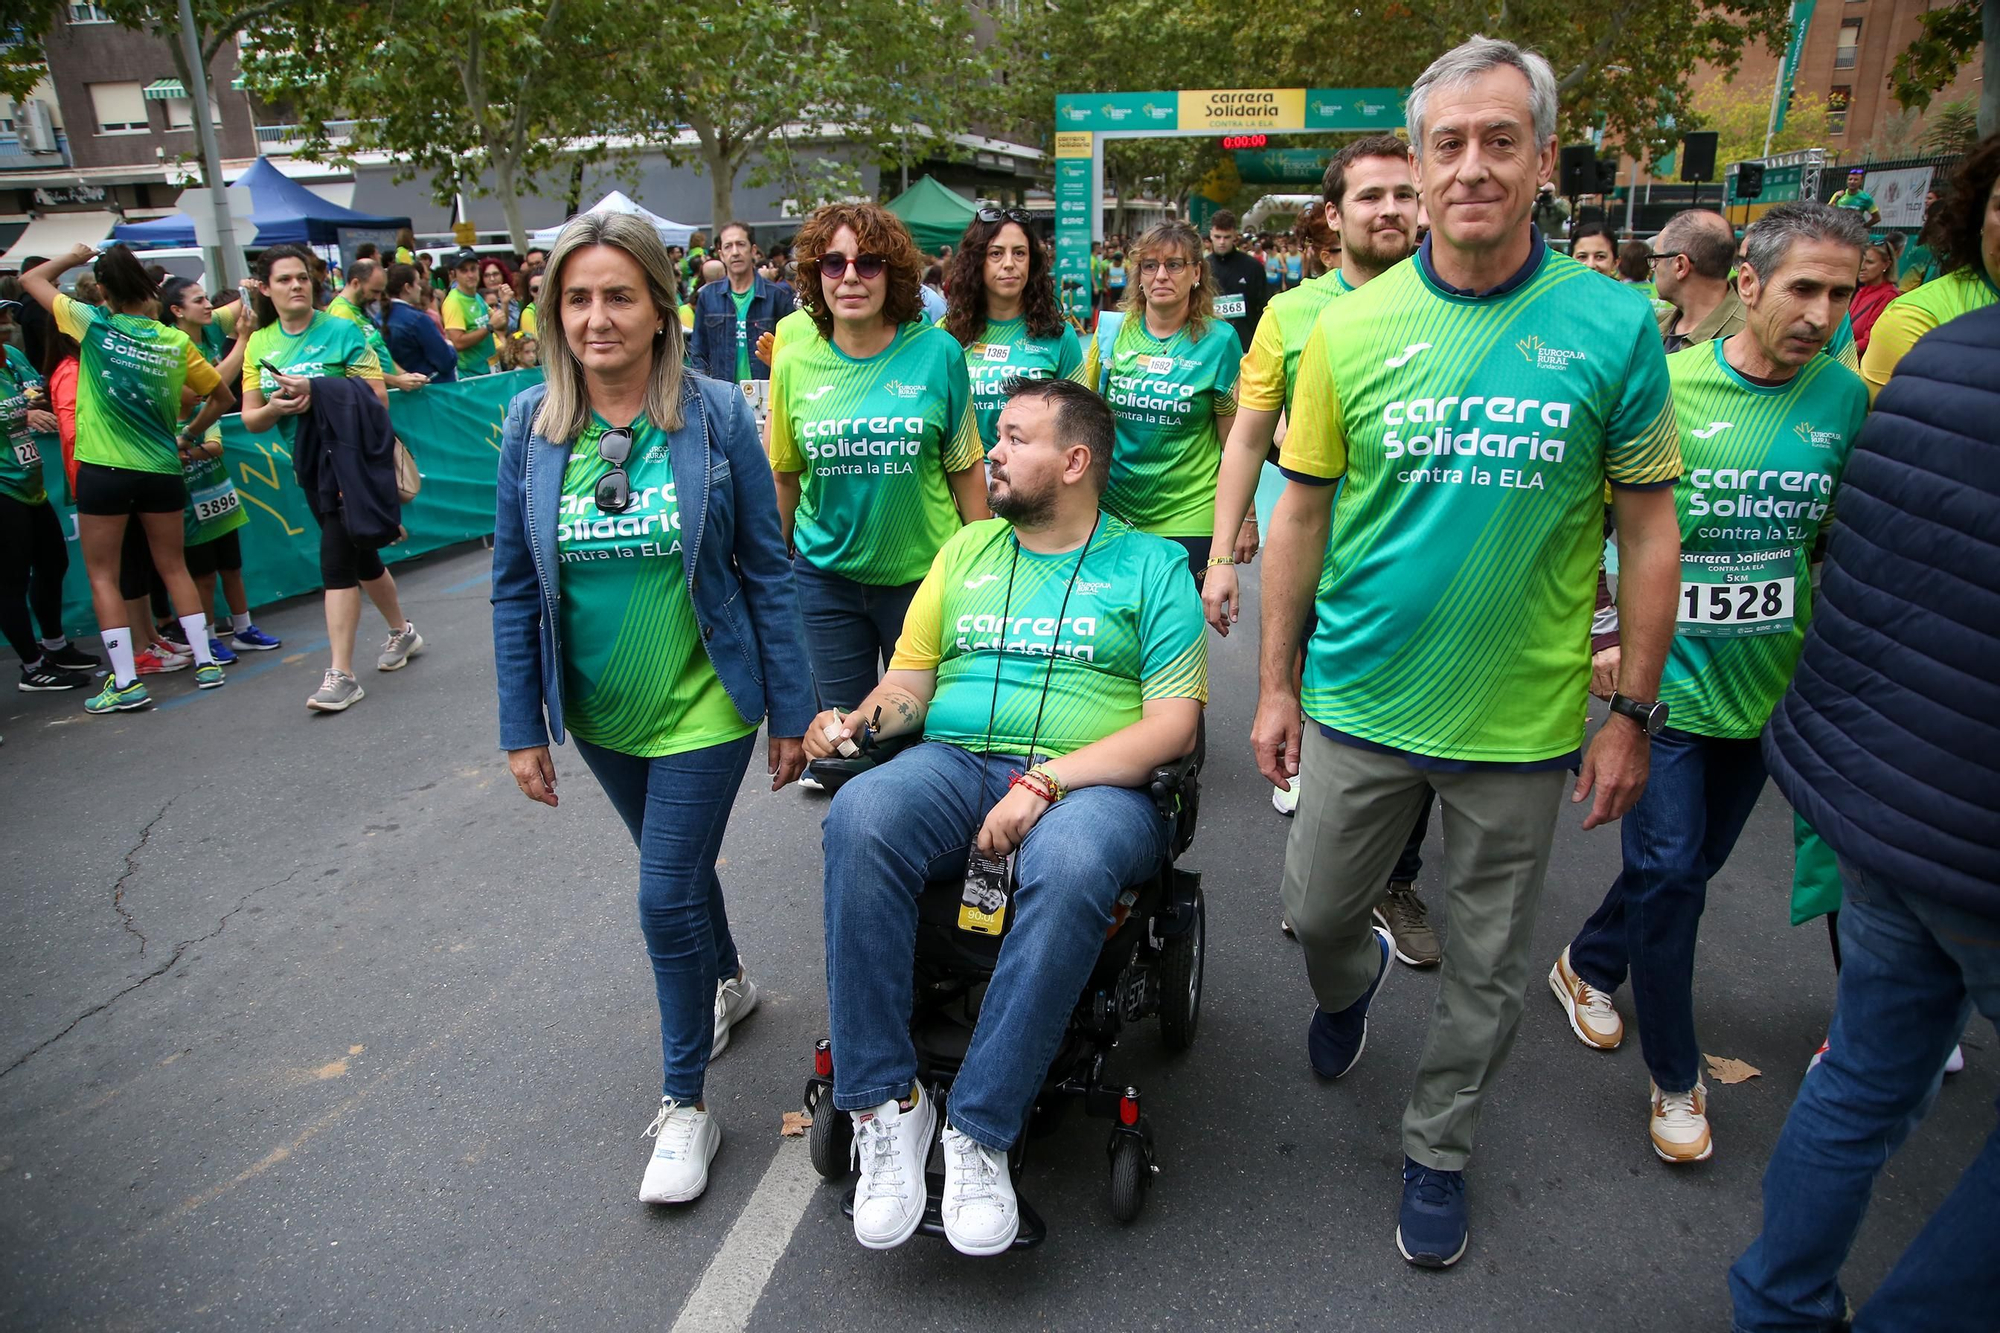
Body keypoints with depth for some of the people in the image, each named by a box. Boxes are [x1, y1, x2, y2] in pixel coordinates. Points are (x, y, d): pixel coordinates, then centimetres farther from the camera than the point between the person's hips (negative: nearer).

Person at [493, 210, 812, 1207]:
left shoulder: (715, 415, -13)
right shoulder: (530, 424, -5)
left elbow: (765, 571, -8)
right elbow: (515, 587, 1)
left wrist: (790, 712, -7)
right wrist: (522, 728, 0)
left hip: (701, 710, -4)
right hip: (599, 715, 4)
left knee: (669, 898, -2)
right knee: (678, 865, 23)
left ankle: (685, 1104, 20)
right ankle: (727, 982, 52)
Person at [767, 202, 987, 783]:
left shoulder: (937, 351, -6)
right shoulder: (795, 362, -1)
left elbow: (965, 468, -2)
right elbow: (785, 473, 8)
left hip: (922, 568, -2)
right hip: (825, 574, 2)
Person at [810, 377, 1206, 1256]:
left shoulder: (1151, 565, 8)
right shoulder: (967, 549, 21)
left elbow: (1173, 723, -3)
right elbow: (911, 678, 21)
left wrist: (1045, 782, -16)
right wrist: (858, 720, -4)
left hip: (1090, 782, -3)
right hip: (954, 762, 3)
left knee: (1070, 866, -39)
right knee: (858, 817, -30)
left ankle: (979, 1131, -23)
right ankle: (883, 1106, -21)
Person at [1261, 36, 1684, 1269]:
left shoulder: (1616, 325, -6)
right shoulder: (1353, 329, -4)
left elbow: (1650, 532, -1)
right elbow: (1302, 518, 1)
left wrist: (1633, 713, -1)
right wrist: (1278, 686, 2)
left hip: (1525, 717, 0)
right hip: (1362, 702, 1)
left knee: (1489, 967, 13)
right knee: (1318, 913, 16)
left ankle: (1438, 1150, 39)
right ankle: (1355, 980, 53)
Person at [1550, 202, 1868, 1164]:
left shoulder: (1843, 397, -1)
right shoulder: (1668, 387, -14)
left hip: (1768, 687, 5)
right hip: (1670, 680, -5)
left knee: (1691, 865, 17)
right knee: (1670, 875, 0)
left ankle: (1588, 966, 43)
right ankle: (1675, 1078, 19)